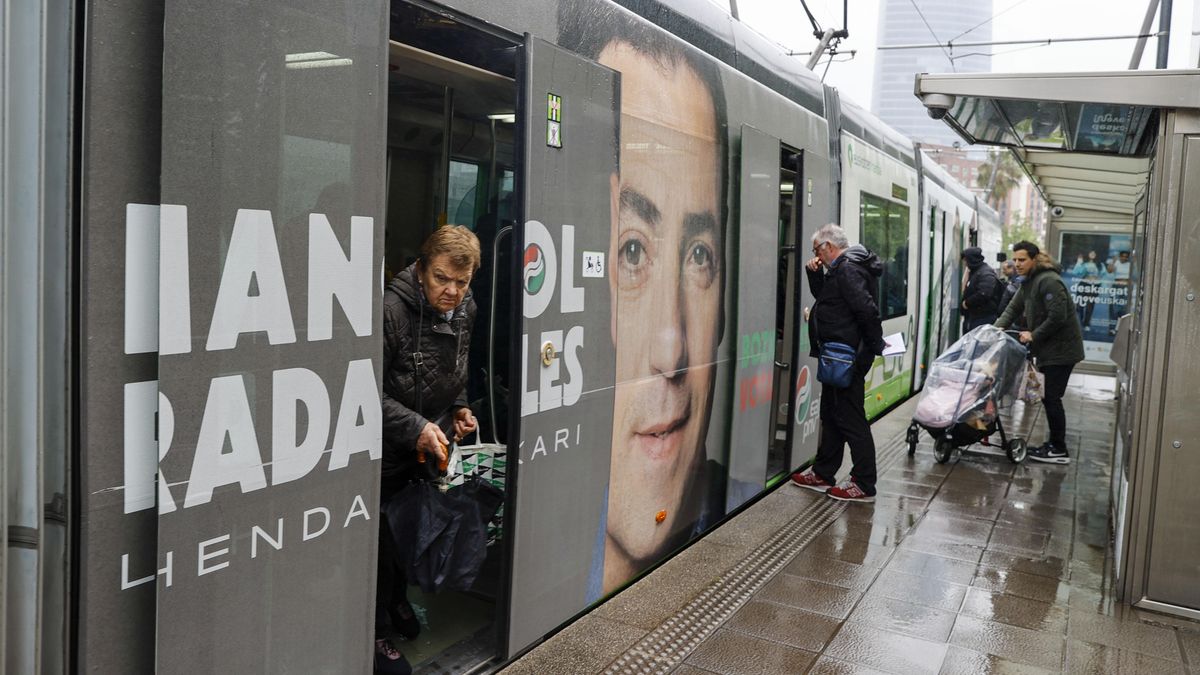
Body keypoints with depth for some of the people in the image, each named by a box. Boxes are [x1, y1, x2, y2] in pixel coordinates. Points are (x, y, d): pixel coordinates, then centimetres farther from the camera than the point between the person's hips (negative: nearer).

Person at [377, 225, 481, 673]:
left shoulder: (465, 311, 0)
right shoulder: (391, 310, -25)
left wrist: (459, 407, 4)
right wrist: (414, 427, -27)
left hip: (434, 447, 7)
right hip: (388, 452, -7)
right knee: (384, 539, 5)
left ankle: (398, 602, 43)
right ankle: (378, 632, 22)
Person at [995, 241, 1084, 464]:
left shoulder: (1049, 281, -18)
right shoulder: (1029, 282, 13)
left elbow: (1057, 317, -23)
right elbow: (1013, 308, 13)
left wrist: (1034, 335, -16)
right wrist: (998, 327, -3)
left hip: (1061, 349, -9)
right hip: (1049, 348, 9)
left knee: (1052, 398, -6)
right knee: (1049, 398, 13)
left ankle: (1059, 450, 2)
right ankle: (1054, 444, 22)